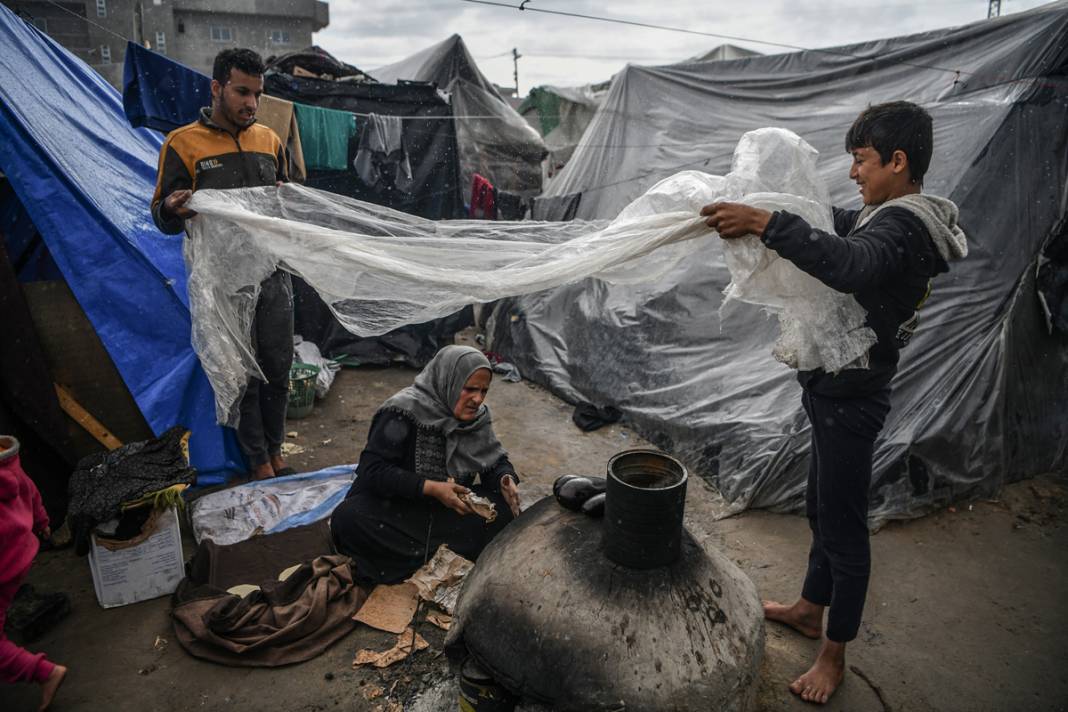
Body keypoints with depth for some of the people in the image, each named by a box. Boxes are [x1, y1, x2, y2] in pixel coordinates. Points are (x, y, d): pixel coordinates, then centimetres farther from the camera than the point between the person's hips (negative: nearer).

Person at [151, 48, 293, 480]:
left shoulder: (269, 141, 10)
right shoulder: (183, 144, -3)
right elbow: (163, 220, -2)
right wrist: (173, 210, -25)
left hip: (273, 275, 4)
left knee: (278, 371, 10)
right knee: (243, 376, 3)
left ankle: (275, 453, 27)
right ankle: (259, 463, 18)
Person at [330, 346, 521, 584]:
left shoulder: (477, 416, -3)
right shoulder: (404, 411, -19)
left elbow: (496, 460, 7)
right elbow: (372, 470, -22)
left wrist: (506, 479, -18)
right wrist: (431, 488, -31)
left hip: (449, 505, 5)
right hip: (391, 502, -4)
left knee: (506, 509, -20)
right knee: (347, 518, -34)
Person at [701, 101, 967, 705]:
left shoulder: (903, 227, -22)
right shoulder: (896, 218, 9)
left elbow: (851, 266, -44)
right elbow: (836, 225, 22)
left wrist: (767, 223, -45)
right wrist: (770, 212, 6)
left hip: (850, 397, -10)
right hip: (836, 386, 10)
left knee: (844, 524, 4)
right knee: (823, 508, 22)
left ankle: (834, 656, 21)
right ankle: (812, 609, 42)